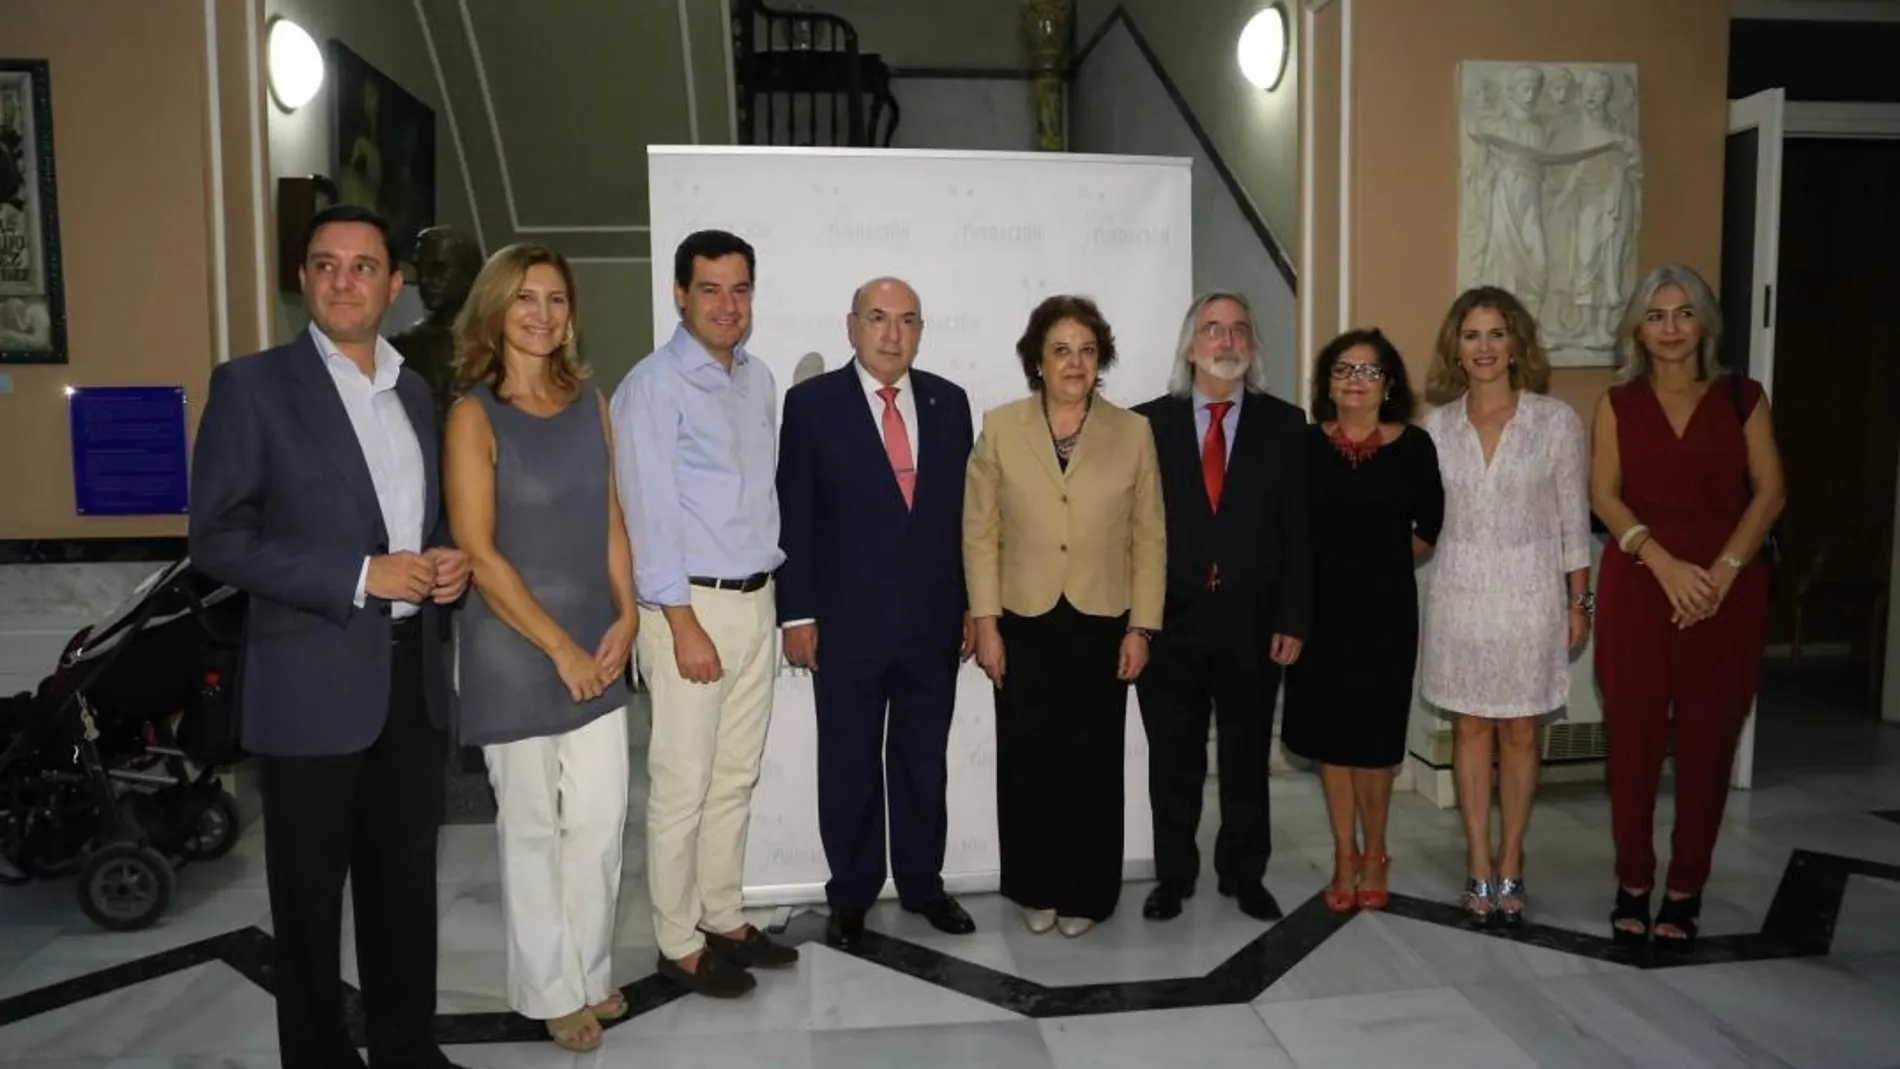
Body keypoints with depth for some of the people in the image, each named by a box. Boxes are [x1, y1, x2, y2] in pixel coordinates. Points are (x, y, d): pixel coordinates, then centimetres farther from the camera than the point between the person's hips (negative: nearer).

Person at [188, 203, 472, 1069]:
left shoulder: (413, 390, 11)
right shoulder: (252, 384, -7)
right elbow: (218, 539, -12)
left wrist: (446, 558, -2)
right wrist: (361, 575, -19)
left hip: (415, 673, 5)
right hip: (314, 681, -5)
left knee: (406, 877, 16)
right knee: (311, 890, 9)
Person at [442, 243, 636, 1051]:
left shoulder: (589, 403, 6)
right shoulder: (475, 415, -10)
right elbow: (478, 552, -14)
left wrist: (625, 618, -2)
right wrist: (559, 647, -14)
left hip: (598, 641, 5)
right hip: (515, 648, -4)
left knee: (602, 819, 10)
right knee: (532, 825, 9)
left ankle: (590, 972, 30)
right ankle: (548, 990, 26)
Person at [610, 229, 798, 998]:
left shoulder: (760, 380, 11)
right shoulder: (652, 387, -11)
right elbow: (650, 516, -15)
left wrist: (774, 588, 10)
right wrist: (684, 625, -17)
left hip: (756, 601, 7)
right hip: (690, 605, -7)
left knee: (736, 777, 15)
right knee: (683, 785, 2)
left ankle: (724, 919, 29)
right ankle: (678, 945, 16)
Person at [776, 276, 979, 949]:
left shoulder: (948, 402, 6)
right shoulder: (812, 403, -3)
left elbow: (964, 510, 8)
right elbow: (794, 516, -4)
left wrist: (973, 605, 6)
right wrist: (797, 614, -8)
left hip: (934, 621, 3)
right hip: (848, 622, -2)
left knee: (924, 763, 14)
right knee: (849, 768, 9)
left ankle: (923, 884, 30)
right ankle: (850, 895, 25)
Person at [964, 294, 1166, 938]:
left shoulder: (1132, 433, 2)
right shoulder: (1000, 428, 1)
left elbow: (1149, 537, 3)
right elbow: (980, 532, 0)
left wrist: (1141, 627, -2)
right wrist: (985, 621, -4)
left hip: (1102, 625, 0)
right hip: (1024, 625, 0)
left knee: (1093, 764, 6)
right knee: (1027, 763, 7)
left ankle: (1085, 893, 23)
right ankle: (1036, 890, 24)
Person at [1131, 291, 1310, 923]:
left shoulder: (1283, 424, 4)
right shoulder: (1148, 422, 2)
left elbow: (1297, 531, 1)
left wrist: (1293, 620, -4)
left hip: (1251, 624, 1)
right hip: (1170, 622, 0)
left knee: (1247, 759, 13)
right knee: (1173, 762, 11)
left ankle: (1244, 875, 30)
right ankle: (1173, 876, 26)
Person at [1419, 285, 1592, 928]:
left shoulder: (1556, 420, -4)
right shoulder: (1437, 425, 1)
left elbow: (1573, 518, -1)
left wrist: (1579, 601, -1)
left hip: (1529, 591, -1)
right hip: (1460, 592, 2)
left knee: (1520, 732, 7)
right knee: (1470, 730, 8)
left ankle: (1510, 869, 20)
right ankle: (1480, 870, 18)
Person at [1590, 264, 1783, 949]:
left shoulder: (1742, 397, 6)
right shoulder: (1618, 403, 7)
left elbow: (1769, 492, 1)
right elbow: (1604, 493, -1)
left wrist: (1723, 569, -11)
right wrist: (1665, 563, -14)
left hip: (1728, 588, 0)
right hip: (1638, 584, 0)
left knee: (1707, 740, 2)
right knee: (1632, 737, 1)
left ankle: (1686, 890, 14)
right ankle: (1633, 884, 13)